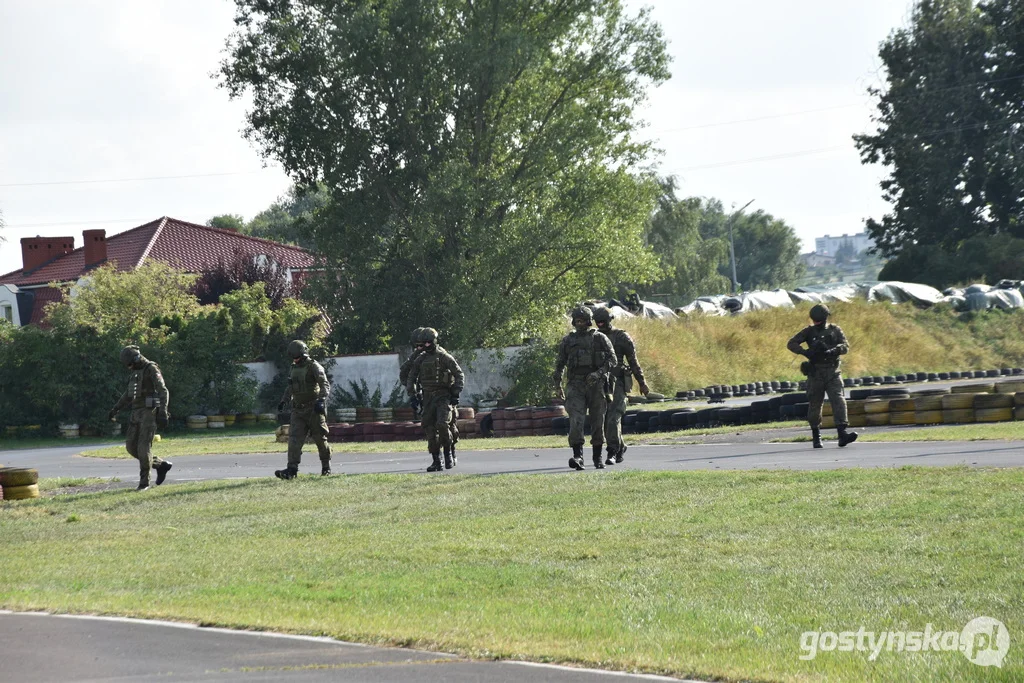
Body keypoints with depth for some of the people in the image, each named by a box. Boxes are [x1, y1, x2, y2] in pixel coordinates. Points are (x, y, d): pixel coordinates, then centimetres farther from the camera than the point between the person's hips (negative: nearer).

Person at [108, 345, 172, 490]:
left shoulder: (152, 369, -12)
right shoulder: (136, 371, 17)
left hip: (149, 413, -9)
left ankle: (144, 482, -1)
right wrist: (115, 409, 21)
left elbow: (163, 392, -19)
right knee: (131, 447, 4)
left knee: (144, 447, -11)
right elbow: (129, 394, 26)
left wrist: (163, 413, -28)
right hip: (137, 413, 9)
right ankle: (161, 465, 17)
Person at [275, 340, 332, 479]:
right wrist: (283, 400, 25)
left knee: (320, 439, 3)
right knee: (294, 439, -7)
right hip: (298, 409, 6)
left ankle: (326, 467, 20)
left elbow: (325, 385, -20)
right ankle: (292, 469, -15)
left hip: (314, 409, -6)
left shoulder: (314, 367, -10)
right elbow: (290, 387, 29)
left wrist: (322, 400, -35)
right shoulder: (294, 368, 13)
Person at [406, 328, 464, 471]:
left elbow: (459, 375, -3)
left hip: (444, 396, -5)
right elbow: (412, 376, 21)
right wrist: (412, 394, 8)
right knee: (430, 428, -2)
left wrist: (456, 393, -10)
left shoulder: (444, 357, -4)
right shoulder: (420, 359, 11)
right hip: (428, 397, 5)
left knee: (442, 424, -21)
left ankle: (449, 453, -1)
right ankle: (436, 461, 2)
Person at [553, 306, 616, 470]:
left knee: (597, 421, 5)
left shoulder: (600, 339, 3)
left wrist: (598, 373, -17)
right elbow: (560, 364, 17)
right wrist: (557, 385, 14)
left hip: (596, 384, -1)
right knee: (576, 420, -15)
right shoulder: (568, 340, 10)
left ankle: (598, 457, 17)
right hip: (576, 385, 1)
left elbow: (612, 359, -3)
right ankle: (577, 457, -24)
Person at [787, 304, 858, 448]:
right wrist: (805, 352, -17)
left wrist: (832, 351, -24)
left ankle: (842, 434, -24)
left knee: (838, 400, -15)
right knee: (814, 405, 5)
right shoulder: (809, 331, 5)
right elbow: (791, 344, 0)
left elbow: (845, 347, -4)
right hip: (815, 374, 0)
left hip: (832, 373, 0)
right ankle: (816, 436, 19)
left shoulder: (835, 330, 7)